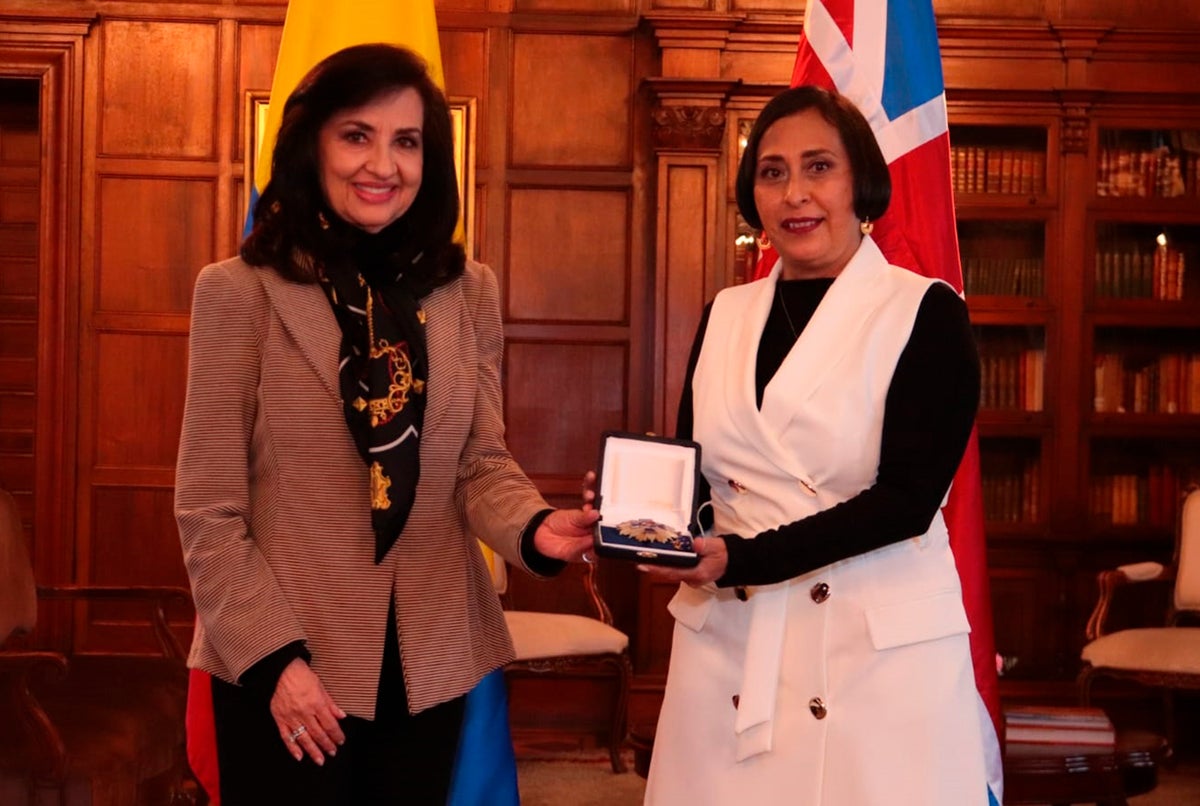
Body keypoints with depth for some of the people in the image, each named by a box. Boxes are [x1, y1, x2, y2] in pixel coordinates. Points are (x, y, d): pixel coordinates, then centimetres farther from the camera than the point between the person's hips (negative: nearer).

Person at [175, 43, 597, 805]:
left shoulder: (468, 292, 5)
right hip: (285, 663, -3)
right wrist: (272, 654, -13)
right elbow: (209, 508, -8)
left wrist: (534, 527, -18)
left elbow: (481, 461, 3)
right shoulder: (240, 291, -8)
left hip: (430, 660, 4)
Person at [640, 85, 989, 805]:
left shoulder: (926, 314, -5)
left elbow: (906, 497, -14)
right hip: (726, 641, 4)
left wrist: (739, 560, -22)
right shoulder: (725, 315, 10)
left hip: (878, 647, -4)